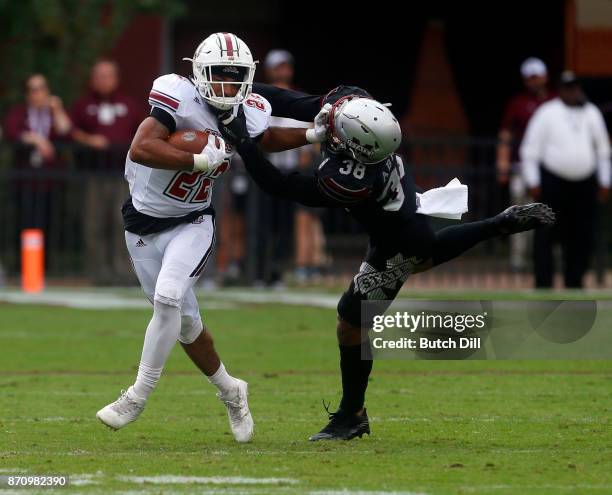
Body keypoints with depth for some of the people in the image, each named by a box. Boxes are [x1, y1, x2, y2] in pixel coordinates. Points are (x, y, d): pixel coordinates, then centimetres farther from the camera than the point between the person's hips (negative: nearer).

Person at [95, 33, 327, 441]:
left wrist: (313, 135, 10)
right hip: (145, 226, -1)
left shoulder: (248, 116, -4)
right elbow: (141, 149, -33)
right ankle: (230, 392, 30)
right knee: (185, 319, 8)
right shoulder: (180, 97, -21)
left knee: (168, 300, -23)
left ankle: (137, 398, -12)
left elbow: (266, 140, 21)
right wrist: (202, 160, -34)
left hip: (192, 224, 1)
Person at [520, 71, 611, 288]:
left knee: (582, 236, 3)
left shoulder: (592, 113, 12)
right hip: (552, 180, -4)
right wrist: (533, 182, -10)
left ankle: (574, 282, 14)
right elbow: (530, 150, -3)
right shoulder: (546, 113, -2)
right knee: (546, 234, -8)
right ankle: (543, 284, -5)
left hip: (585, 182, 4)